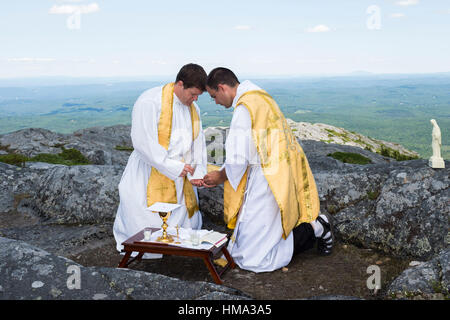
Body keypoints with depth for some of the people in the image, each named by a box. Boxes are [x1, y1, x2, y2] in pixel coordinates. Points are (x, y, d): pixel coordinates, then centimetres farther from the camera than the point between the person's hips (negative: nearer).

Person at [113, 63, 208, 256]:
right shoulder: (149, 102, -17)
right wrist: (174, 167, -22)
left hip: (180, 179, 7)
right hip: (150, 178, -7)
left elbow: (198, 142, 11)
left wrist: (197, 172, -6)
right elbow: (143, 143, -22)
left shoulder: (193, 108, 7)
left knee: (187, 227, 13)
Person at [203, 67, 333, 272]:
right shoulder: (261, 97, 14)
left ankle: (313, 229, -1)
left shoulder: (244, 108, -17)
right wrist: (221, 174, 18)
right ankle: (313, 227, 12)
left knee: (251, 259, -4)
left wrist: (220, 177, 2)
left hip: (266, 184, -10)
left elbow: (238, 161, -18)